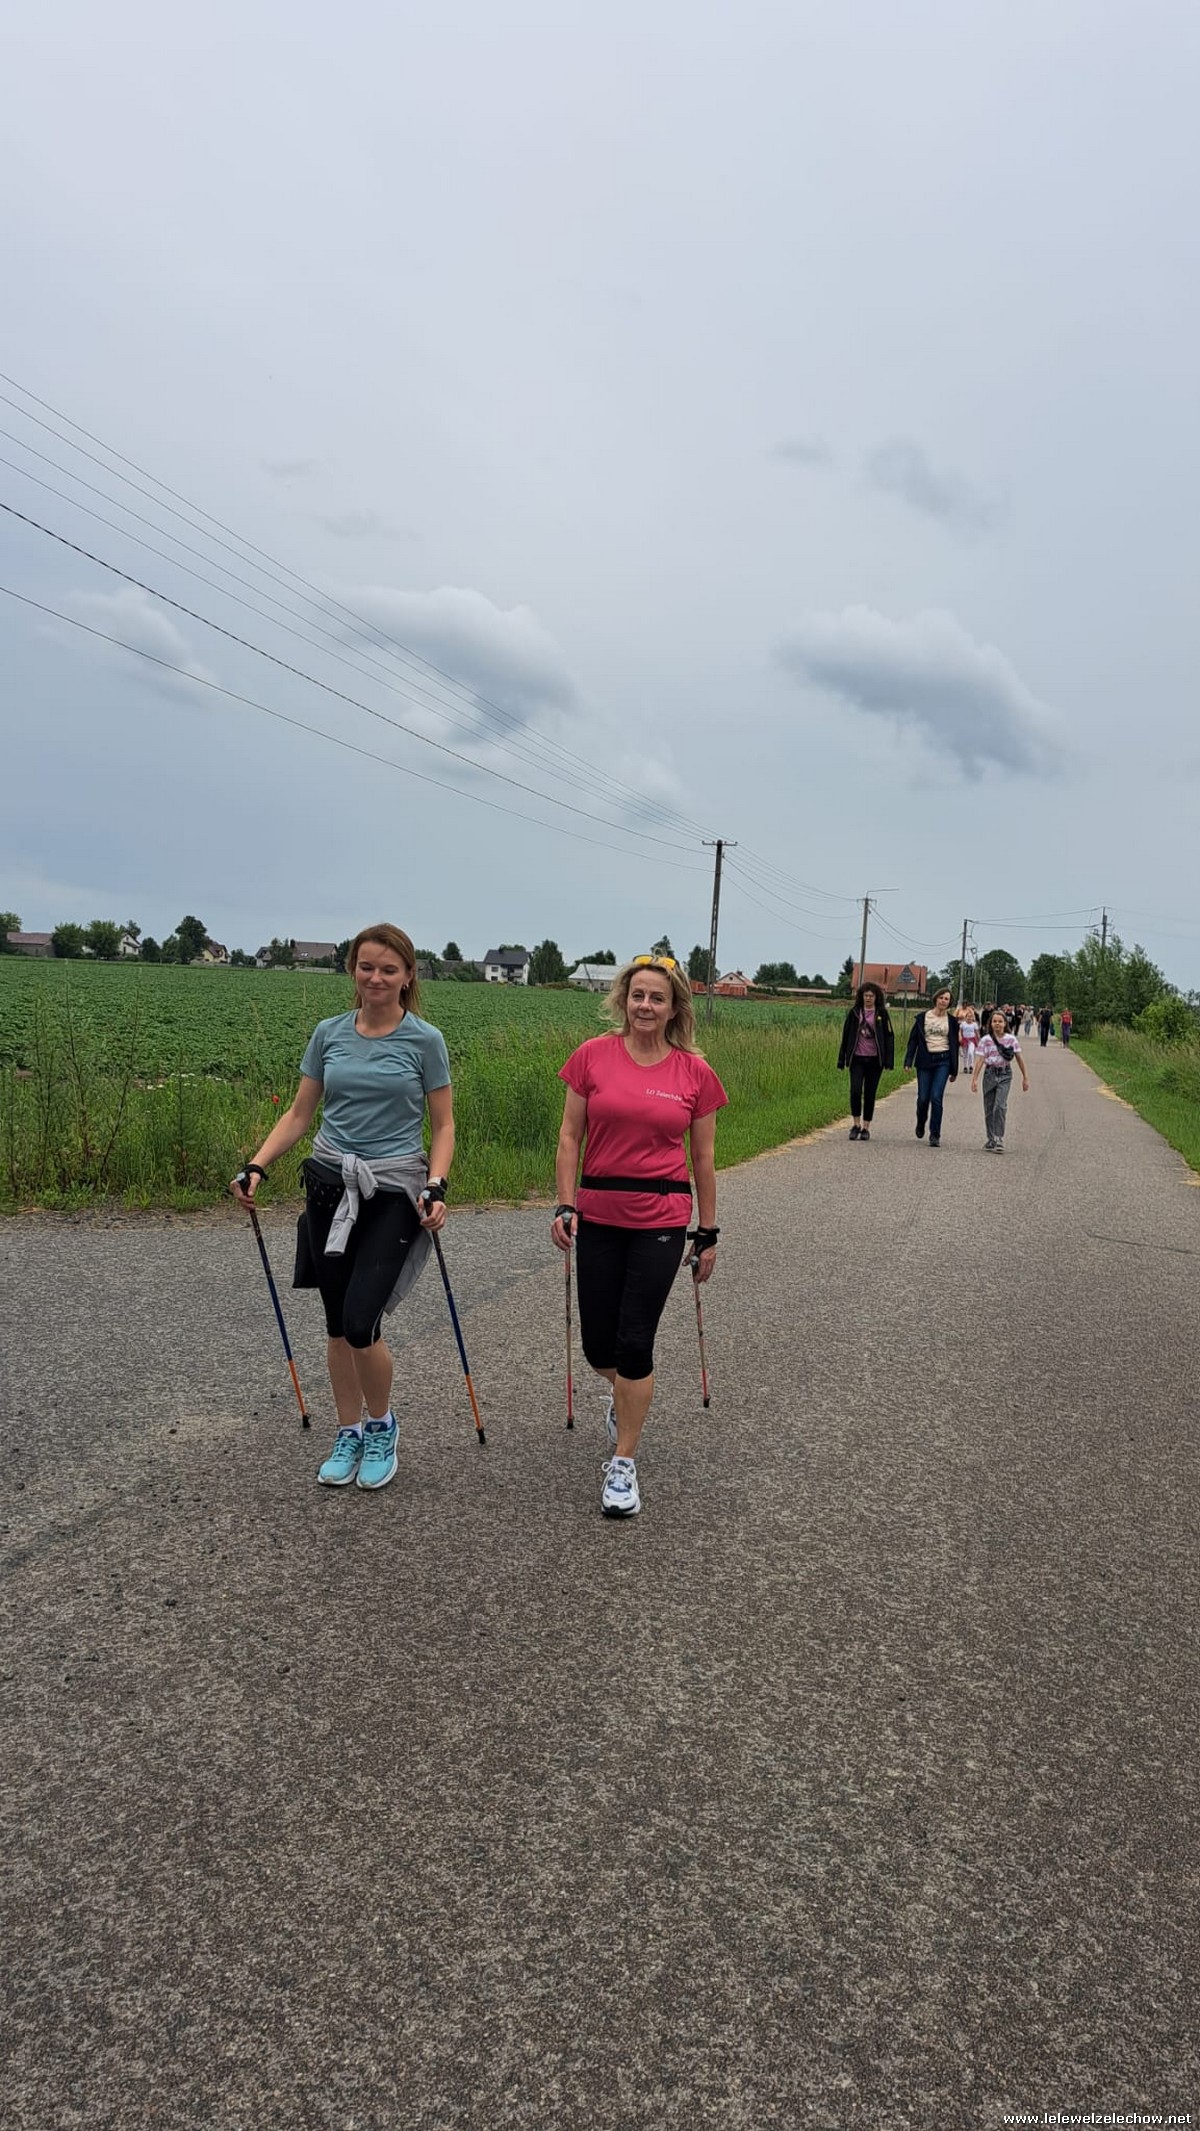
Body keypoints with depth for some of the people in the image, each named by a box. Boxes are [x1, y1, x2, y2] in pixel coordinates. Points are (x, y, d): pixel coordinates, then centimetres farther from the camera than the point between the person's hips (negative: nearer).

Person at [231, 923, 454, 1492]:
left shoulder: (425, 1040, -4)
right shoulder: (328, 1033, 5)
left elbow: (442, 1126, -1)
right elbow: (299, 1114, 9)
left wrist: (436, 1187, -16)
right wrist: (257, 1167, -4)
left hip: (393, 1193, -4)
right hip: (330, 1186, 4)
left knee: (360, 1322, -12)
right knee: (338, 1324, 10)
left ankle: (382, 1426, 15)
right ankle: (348, 1435, 28)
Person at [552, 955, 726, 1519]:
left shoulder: (695, 1072, -2)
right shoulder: (593, 1056, -2)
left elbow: (703, 1158, 5)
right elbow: (570, 1137, 2)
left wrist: (708, 1233, 8)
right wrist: (565, 1206, -7)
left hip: (661, 1222, -1)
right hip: (599, 1217, 1)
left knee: (634, 1343, -3)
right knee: (597, 1345, 8)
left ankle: (623, 1464, 14)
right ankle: (623, 1395, 45)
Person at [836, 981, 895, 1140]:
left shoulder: (882, 1014, 3)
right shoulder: (854, 1013, 5)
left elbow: (889, 1037, 4)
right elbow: (846, 1036, 8)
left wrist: (889, 1062, -3)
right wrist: (841, 1060, 7)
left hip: (874, 1060, 0)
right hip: (857, 1058, 0)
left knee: (870, 1094, 4)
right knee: (855, 1091, -13)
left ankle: (866, 1128, 14)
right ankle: (855, 1124, 2)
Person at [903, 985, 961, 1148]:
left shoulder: (951, 1021, 5)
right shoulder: (922, 1017, 3)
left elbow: (954, 1045, 9)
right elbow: (913, 1039, 4)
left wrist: (954, 1070, 8)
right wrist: (908, 1061, -5)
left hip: (943, 1061, 0)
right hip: (925, 1060, 1)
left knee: (936, 1097, -10)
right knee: (923, 1097, 2)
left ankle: (935, 1135, -2)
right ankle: (920, 1124, 32)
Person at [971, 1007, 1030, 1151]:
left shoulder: (1012, 1039, 0)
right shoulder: (985, 1040, -1)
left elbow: (1019, 1058, 7)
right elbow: (980, 1060, -4)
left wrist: (1025, 1077, 9)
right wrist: (974, 1079, -10)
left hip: (1005, 1075, -1)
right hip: (990, 1073, 1)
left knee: (1000, 1106, -17)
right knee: (989, 1109, 6)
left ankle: (999, 1139, -15)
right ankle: (991, 1140, 17)